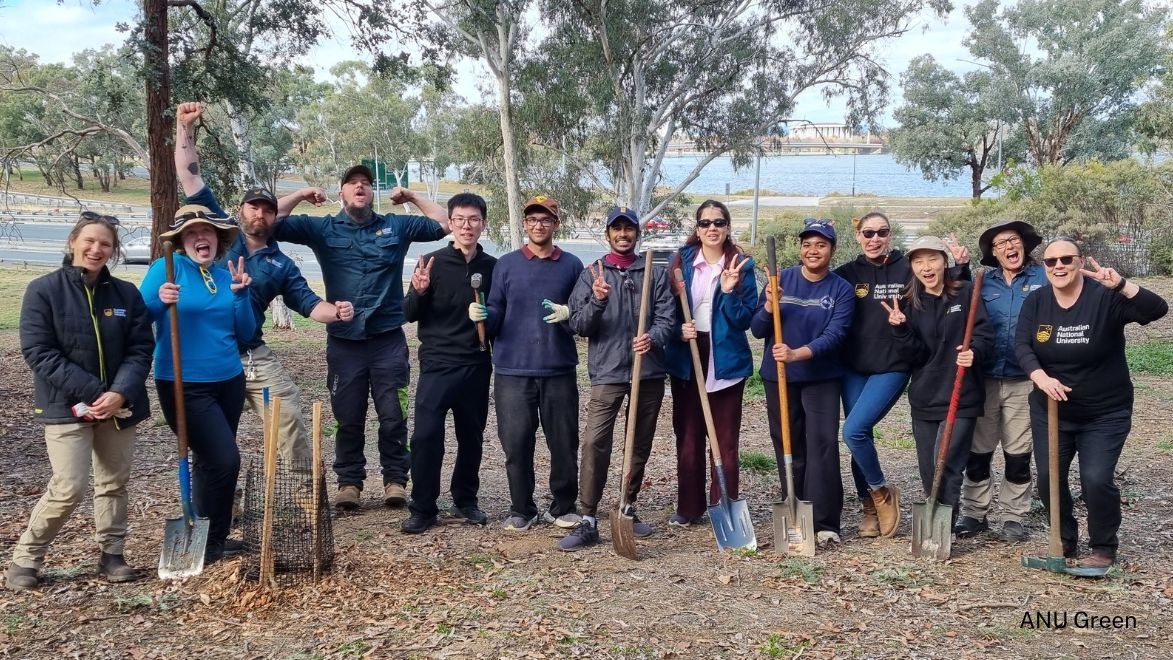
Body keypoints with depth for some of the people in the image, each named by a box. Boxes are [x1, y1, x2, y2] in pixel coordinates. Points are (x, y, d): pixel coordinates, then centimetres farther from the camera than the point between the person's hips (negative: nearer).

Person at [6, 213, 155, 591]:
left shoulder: (127, 294, 3)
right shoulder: (43, 290, -6)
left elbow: (141, 349, 0)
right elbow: (38, 352, -12)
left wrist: (120, 393, -18)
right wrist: (91, 393, -18)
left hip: (119, 404, 4)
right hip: (67, 406, -4)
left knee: (114, 483, 11)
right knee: (69, 489, -10)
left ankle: (110, 556, 24)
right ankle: (25, 559, 10)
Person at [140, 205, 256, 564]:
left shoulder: (226, 275, 7)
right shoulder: (165, 269, -6)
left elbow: (245, 332, 5)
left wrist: (241, 293, -9)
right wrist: (159, 300, -26)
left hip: (229, 381, 5)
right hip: (184, 385, -5)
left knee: (210, 461, 16)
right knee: (224, 460, -13)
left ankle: (214, 534, 30)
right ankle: (208, 540, 4)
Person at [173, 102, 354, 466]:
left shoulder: (281, 264, 9)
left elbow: (309, 304, 4)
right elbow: (190, 177, 1)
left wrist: (336, 312, -18)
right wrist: (184, 126, -6)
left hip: (254, 356, 2)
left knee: (290, 418, -3)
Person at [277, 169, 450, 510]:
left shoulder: (396, 226, 9)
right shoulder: (322, 229, 6)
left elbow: (445, 224, 12)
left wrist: (412, 197, 10)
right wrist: (301, 195, 0)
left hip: (388, 338, 0)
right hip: (344, 341, 0)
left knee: (393, 416, 3)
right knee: (348, 418, 7)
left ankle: (395, 479, 16)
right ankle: (349, 481, 19)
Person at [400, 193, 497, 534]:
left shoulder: (492, 267, 5)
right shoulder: (433, 263, -2)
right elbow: (409, 315, -2)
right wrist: (419, 292, -22)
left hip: (477, 366, 3)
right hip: (437, 364, -3)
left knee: (472, 436, 10)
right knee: (426, 434, -9)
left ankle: (465, 500, 26)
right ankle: (422, 508, 3)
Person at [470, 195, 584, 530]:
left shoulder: (571, 265, 8)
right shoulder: (506, 264, 8)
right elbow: (495, 315, 6)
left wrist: (569, 313, -13)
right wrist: (482, 314, -16)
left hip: (559, 370, 0)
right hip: (513, 370, 0)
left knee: (564, 443, 4)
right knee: (516, 444, 2)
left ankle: (563, 507, 21)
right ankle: (521, 509, 17)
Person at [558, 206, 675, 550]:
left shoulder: (655, 274, 9)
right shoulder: (592, 274, 7)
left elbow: (667, 319, 1)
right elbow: (578, 325, 0)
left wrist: (653, 338, -21)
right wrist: (597, 302, -19)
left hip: (649, 371, 2)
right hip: (607, 372, -2)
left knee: (641, 444, 11)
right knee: (595, 443, -13)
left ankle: (629, 509, 28)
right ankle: (589, 522, -8)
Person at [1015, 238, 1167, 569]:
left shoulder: (1105, 297, -15)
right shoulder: (1036, 302, -3)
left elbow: (1157, 309, -28)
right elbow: (1022, 345, -11)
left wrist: (1120, 285, -44)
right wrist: (1041, 377, -29)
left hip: (1105, 412, -4)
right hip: (1050, 411, 4)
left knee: (1097, 479, -12)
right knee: (1048, 478, 5)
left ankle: (1104, 548, 11)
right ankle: (1066, 542, 28)